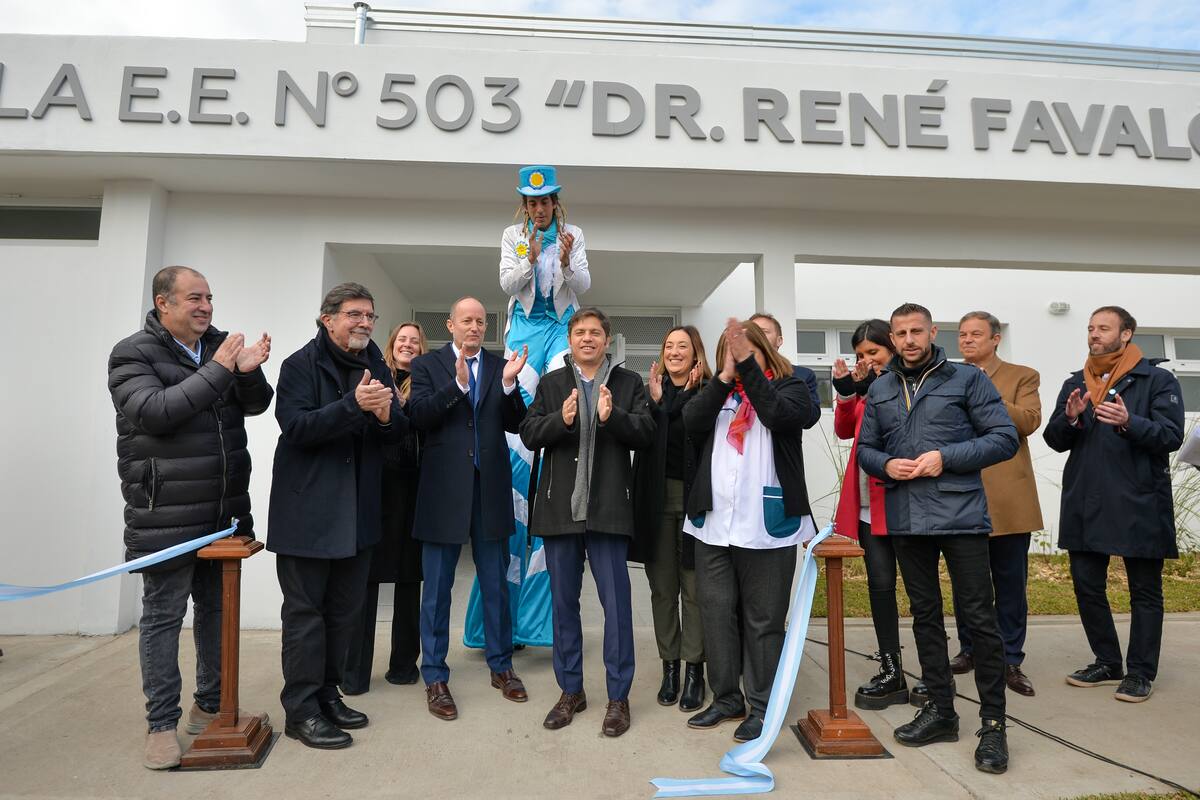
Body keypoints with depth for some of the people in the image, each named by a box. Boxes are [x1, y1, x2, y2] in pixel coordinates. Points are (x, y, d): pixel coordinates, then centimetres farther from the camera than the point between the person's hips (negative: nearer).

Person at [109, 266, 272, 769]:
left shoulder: (221, 346, 8)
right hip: (166, 515, -5)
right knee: (163, 616, 5)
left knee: (217, 608, 14)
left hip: (225, 511, 5)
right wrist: (217, 370, -23)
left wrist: (249, 371, -17)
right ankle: (162, 723, 18)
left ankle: (210, 705, 28)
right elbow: (154, 412, -21)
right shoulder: (133, 353, -6)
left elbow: (255, 405, 3)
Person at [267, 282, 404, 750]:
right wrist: (354, 405, -28)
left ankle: (327, 693, 29)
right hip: (308, 510, -6)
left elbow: (398, 433, 8)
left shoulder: (377, 367, 9)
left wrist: (385, 416, -15)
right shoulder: (300, 365, -7)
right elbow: (296, 427, -19)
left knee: (345, 608, 14)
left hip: (358, 510, 6)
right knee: (305, 610, 3)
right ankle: (301, 710, 16)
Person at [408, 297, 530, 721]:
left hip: (490, 488, 2)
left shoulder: (501, 365, 7)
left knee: (496, 584, 13)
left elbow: (515, 424, 1)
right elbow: (419, 416, -11)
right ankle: (435, 678, 22)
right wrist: (458, 384, -23)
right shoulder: (427, 364, 2)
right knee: (436, 588, 8)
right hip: (444, 489, -2)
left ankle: (501, 666, 30)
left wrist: (509, 385, -15)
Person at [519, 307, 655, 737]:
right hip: (560, 507, 2)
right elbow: (528, 434, 1)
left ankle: (618, 696, 18)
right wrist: (561, 420, -18)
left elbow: (646, 432, -4)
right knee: (564, 601, 12)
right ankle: (570, 691, 28)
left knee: (616, 602, 2)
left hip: (607, 507, -2)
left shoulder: (629, 382, 6)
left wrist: (613, 416, -21)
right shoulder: (551, 383, 10)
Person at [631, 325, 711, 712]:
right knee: (662, 587, 9)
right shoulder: (651, 391, 9)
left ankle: (694, 669, 15)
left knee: (694, 587, 2)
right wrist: (656, 402, -12)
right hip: (657, 497, 3)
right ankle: (669, 665, 22)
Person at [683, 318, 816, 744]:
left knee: (762, 619, 4)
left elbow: (778, 415, -17)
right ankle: (726, 698, 25)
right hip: (713, 522, 4)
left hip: (767, 525, -4)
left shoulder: (790, 388, 4)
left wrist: (747, 362, -19)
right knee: (716, 612, 10)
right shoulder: (718, 394, 13)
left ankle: (761, 706, 18)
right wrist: (725, 376, -14)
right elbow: (692, 423, -6)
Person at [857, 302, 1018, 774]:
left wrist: (946, 458, -15)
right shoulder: (879, 390, 12)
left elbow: (1004, 438, -5)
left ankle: (993, 723, 14)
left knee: (979, 618, 0)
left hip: (960, 515, -4)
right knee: (924, 614, 13)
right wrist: (886, 465, -7)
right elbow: (864, 448, 14)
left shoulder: (968, 379, 0)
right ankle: (940, 709, 27)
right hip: (905, 519, 4)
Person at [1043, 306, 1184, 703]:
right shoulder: (1075, 384, 13)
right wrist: (1070, 418, -12)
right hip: (1085, 504, 5)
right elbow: (1054, 440, 7)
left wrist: (1129, 423, -29)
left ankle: (1141, 672, 18)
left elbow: (1171, 436, -12)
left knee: (1145, 591, 7)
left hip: (1139, 505, -5)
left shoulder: (1158, 380, -1)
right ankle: (1107, 663, 25)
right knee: (1087, 586, 10)